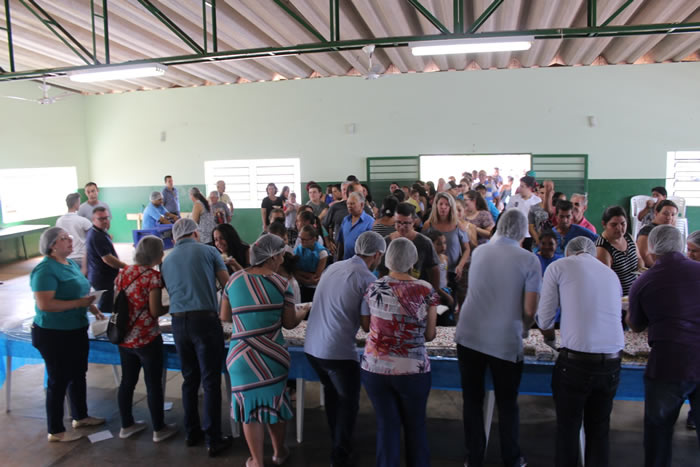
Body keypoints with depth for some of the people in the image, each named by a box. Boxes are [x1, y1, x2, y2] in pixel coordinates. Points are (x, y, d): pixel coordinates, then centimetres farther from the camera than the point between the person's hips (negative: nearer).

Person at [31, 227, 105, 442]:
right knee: (59, 380, 5)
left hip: (77, 330, 9)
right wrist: (79, 303, -26)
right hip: (54, 335, -9)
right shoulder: (45, 270, -20)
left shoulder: (72, 263, 8)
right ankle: (55, 431, 22)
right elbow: (44, 304, -29)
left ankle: (80, 416, 41)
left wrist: (90, 306, 5)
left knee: (78, 375, 22)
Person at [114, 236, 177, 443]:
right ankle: (159, 429, 18)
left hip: (125, 338, 7)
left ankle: (127, 425, 32)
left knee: (127, 382, 18)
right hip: (147, 339, -7)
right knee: (154, 384, 6)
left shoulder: (123, 272, 4)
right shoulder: (153, 276, -17)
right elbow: (155, 311, -18)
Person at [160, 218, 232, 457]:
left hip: (178, 321, 5)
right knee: (211, 381, 2)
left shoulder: (166, 260, 14)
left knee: (190, 379, 17)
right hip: (205, 319, -4)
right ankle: (213, 440, 7)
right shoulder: (208, 251, 2)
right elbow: (228, 284, 2)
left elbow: (171, 292, 19)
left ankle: (192, 433, 28)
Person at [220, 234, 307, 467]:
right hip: (271, 354, -1)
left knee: (249, 405, 13)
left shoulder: (234, 279, 0)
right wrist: (304, 312, 19)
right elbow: (290, 323, -1)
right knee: (274, 402, 19)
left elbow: (224, 316, 8)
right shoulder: (281, 283, -8)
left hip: (241, 355, 1)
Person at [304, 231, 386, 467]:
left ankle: (336, 443, 41)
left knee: (332, 393, 27)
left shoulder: (333, 267, 8)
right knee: (348, 401, 15)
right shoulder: (367, 278, -12)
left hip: (312, 346, 7)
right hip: (338, 350, -7)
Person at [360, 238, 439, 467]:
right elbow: (430, 335, -3)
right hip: (413, 370, -1)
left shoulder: (373, 289, -3)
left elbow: (366, 327, 8)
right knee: (415, 424, 19)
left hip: (374, 368, 1)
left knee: (387, 424, 15)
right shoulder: (427, 290, -8)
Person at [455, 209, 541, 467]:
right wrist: (522, 329, 11)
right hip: (506, 341, -2)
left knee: (472, 401, 14)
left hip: (469, 337, 3)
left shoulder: (479, 251, 7)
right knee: (507, 403, 16)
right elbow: (530, 309, -8)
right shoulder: (529, 260, -5)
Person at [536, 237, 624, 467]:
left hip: (575, 361, -4)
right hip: (612, 363, 4)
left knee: (568, 429, 11)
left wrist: (548, 326, 25)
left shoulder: (558, 266, 3)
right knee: (599, 429, 19)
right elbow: (615, 317, 13)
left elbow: (544, 321, 2)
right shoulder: (611, 273, 17)